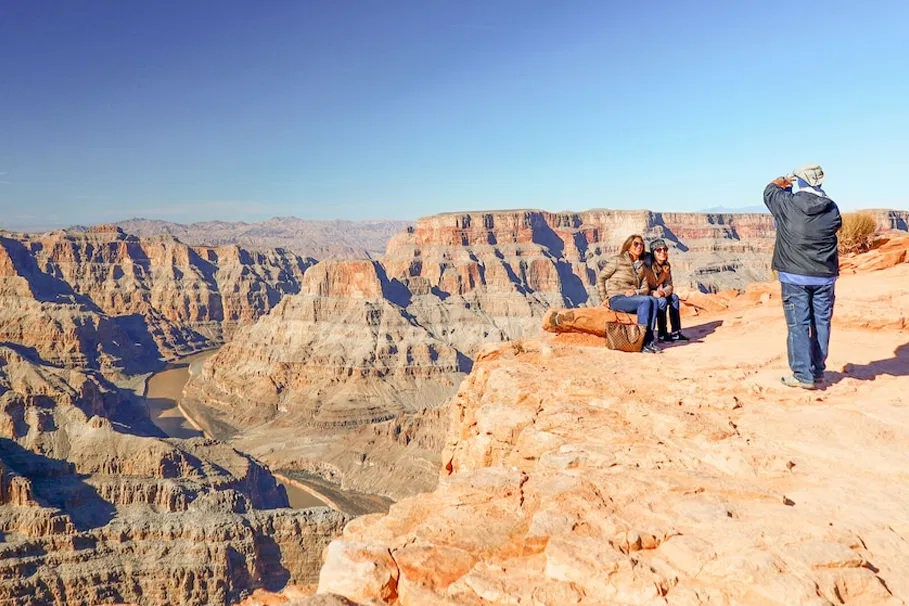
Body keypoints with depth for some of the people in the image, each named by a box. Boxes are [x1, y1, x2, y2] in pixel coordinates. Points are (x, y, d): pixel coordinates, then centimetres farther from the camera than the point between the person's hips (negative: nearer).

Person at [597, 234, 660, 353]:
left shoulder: (641, 266, 18)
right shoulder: (618, 260, 1)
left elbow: (645, 289, 13)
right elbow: (600, 279, 2)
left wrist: (636, 291, -9)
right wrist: (604, 298, -5)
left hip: (632, 298, 5)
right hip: (616, 299, -5)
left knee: (653, 301, -27)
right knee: (645, 301, -31)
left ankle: (649, 340, -29)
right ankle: (644, 342, -30)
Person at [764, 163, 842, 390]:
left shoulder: (786, 203, -9)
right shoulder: (831, 208, -2)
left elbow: (770, 190, 11)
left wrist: (785, 181, 31)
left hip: (795, 277, -3)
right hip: (825, 277, 3)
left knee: (798, 325, 1)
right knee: (821, 324, 11)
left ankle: (804, 375, 2)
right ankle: (818, 372, 20)